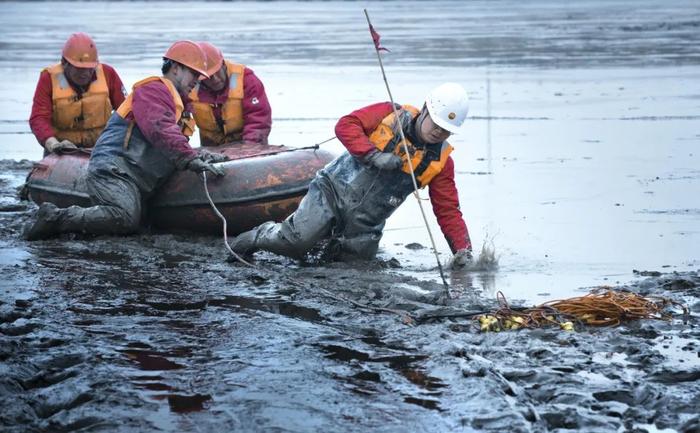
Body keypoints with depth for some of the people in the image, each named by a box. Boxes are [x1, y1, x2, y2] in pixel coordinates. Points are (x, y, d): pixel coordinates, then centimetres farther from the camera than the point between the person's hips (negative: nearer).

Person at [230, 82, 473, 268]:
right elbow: (345, 126, -11)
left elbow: (448, 210, 1)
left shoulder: (441, 160, 2)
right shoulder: (392, 115, -4)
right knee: (295, 243, -20)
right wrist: (373, 155, -22)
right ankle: (262, 235, 11)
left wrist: (462, 248, -13)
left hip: (366, 224, 4)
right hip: (334, 193, -4)